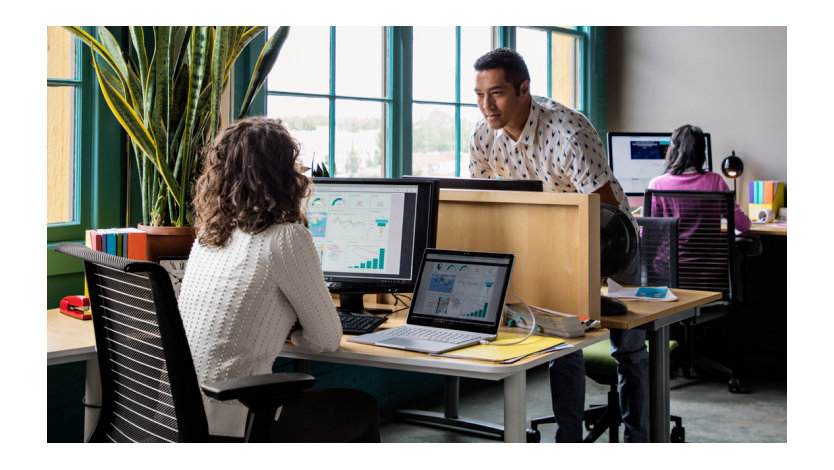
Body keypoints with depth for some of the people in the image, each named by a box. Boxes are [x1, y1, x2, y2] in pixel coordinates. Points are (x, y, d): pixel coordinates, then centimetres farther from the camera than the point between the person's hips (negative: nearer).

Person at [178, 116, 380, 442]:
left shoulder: (207, 233, 7)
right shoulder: (287, 238, -15)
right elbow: (327, 339, -4)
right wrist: (290, 329, 14)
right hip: (229, 428, -8)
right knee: (363, 410, 16)